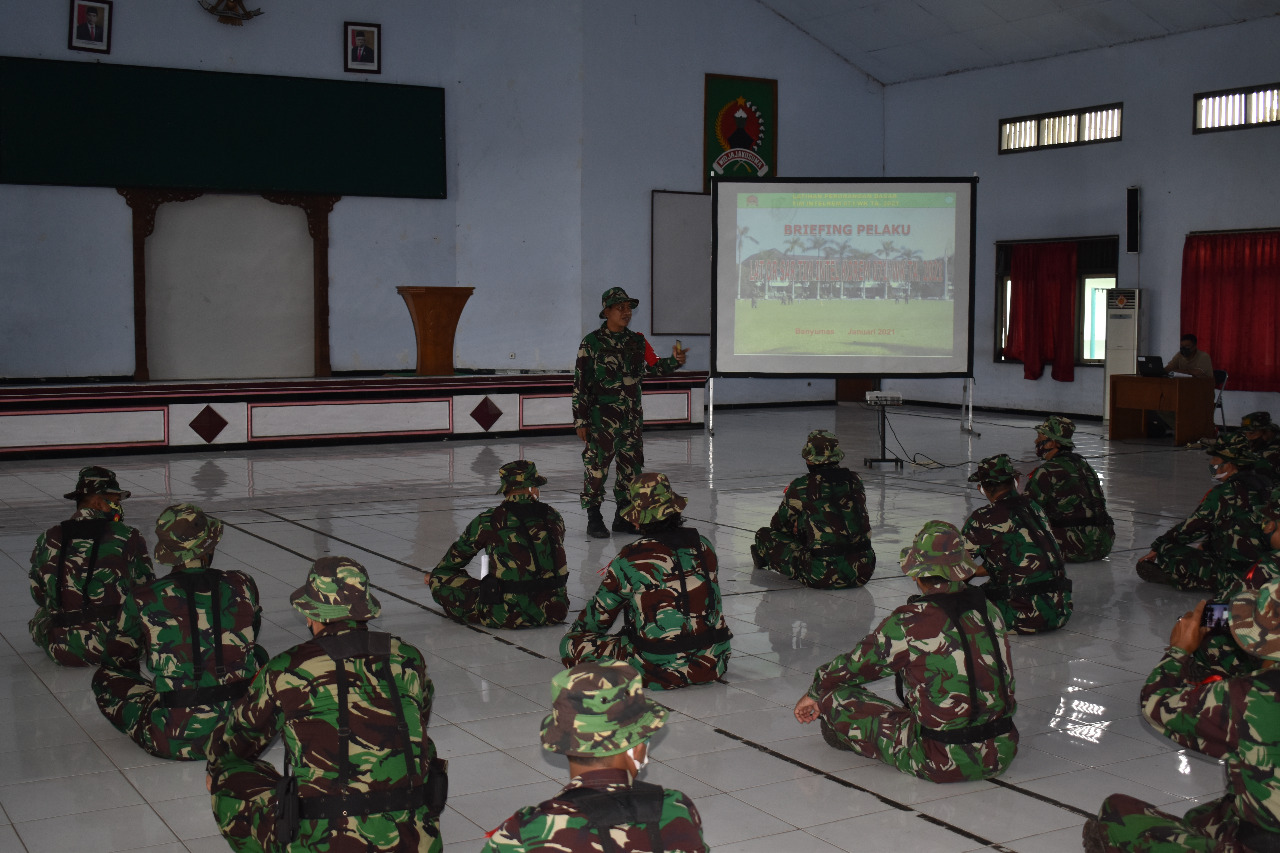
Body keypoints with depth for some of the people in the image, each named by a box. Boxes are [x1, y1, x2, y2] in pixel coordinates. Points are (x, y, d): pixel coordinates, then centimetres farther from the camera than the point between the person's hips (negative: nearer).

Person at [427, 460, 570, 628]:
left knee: (439, 580, 7)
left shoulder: (488, 521, -6)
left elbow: (458, 552, 11)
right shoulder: (554, 517, 4)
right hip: (556, 612, 4)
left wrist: (435, 574, 33)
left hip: (507, 615, -4)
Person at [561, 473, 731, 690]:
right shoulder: (703, 546, 2)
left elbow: (600, 613, 1)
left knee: (571, 645, 5)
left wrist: (575, 630, 24)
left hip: (661, 670, -5)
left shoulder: (629, 558, -12)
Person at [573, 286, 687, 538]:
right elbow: (580, 383, -5)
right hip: (602, 416, -5)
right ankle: (594, 519, 4)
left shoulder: (637, 341, 11)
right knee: (597, 465, -7)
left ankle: (623, 517, 21)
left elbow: (654, 366, 8)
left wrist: (674, 361, -12)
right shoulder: (592, 342, -4)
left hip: (633, 416, 5)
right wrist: (581, 420, -8)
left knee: (632, 466, 9)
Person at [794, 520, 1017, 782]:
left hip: (944, 764, -7)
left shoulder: (909, 622, -16)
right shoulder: (990, 610, 2)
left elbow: (858, 663, -1)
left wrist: (815, 693, 20)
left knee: (836, 698, 4)